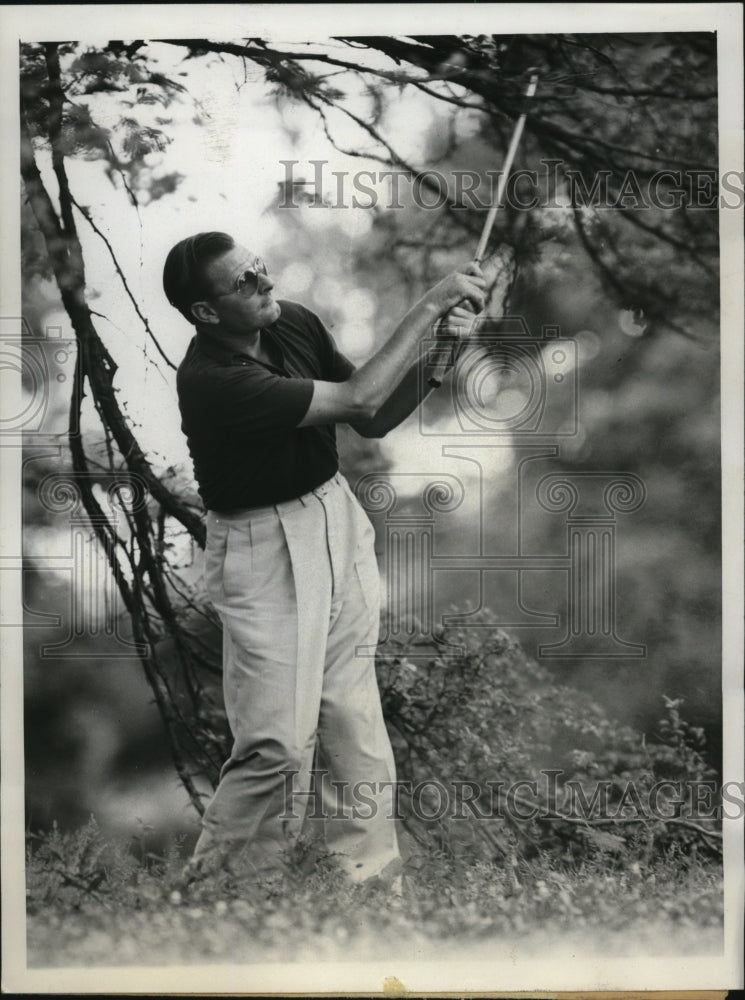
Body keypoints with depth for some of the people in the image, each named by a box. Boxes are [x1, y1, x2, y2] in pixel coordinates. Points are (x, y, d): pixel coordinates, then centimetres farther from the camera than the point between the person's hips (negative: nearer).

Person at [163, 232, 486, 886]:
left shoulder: (296, 322, -1)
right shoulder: (210, 380, -25)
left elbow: (375, 421, 5)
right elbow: (357, 399, -27)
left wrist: (433, 353, -12)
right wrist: (430, 305, -23)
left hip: (339, 520, 7)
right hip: (265, 550, -7)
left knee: (353, 711, 9)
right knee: (280, 739, -8)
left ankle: (371, 868, 19)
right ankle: (218, 874, 11)